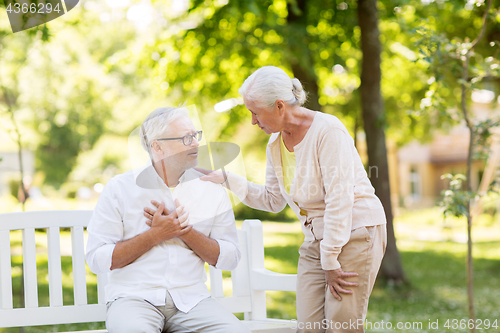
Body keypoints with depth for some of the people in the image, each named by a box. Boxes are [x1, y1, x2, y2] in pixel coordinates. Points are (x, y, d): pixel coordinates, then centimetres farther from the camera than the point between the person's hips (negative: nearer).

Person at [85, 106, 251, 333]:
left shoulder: (211, 190, 9)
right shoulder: (120, 189, 2)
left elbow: (230, 258, 6)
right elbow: (97, 259, -4)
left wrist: (184, 231, -7)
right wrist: (156, 235, -9)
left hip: (191, 299, 3)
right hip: (134, 297, -3)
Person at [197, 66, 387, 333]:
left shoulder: (327, 130, -15)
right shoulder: (275, 144, 9)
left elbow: (339, 200, -18)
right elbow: (273, 200, 18)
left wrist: (330, 261, -17)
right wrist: (227, 180, 9)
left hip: (355, 233, -7)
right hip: (316, 240, 7)